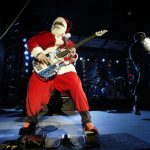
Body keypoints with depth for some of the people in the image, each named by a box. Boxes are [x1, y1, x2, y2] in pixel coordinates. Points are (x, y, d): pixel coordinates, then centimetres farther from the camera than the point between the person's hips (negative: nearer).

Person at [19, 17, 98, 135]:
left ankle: (87, 121, -8)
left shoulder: (68, 42, 26)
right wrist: (39, 53, -7)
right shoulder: (45, 35, 23)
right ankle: (31, 121, 10)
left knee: (76, 87, -21)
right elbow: (32, 41, 10)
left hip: (64, 69, 1)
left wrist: (73, 56, -3)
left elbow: (73, 60, 21)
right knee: (35, 90, -16)